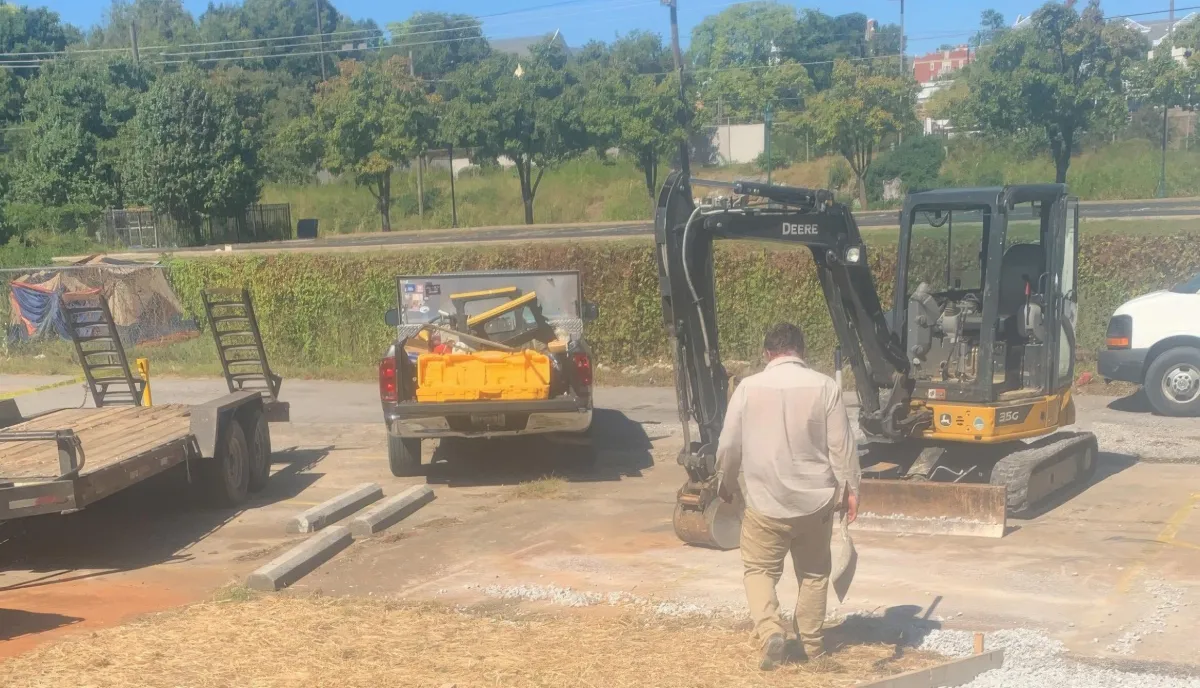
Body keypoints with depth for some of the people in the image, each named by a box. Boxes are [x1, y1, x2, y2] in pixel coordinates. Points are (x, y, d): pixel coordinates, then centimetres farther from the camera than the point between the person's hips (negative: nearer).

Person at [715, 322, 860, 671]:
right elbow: (841, 445, -5)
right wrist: (850, 489, 4)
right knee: (814, 574, 18)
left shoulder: (748, 387, -6)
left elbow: (729, 445, -1)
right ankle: (811, 644, 25)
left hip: (765, 501, -1)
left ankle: (770, 632, -9)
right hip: (815, 499, 1)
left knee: (760, 569, 12)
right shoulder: (825, 386, -6)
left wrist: (726, 485, 15)